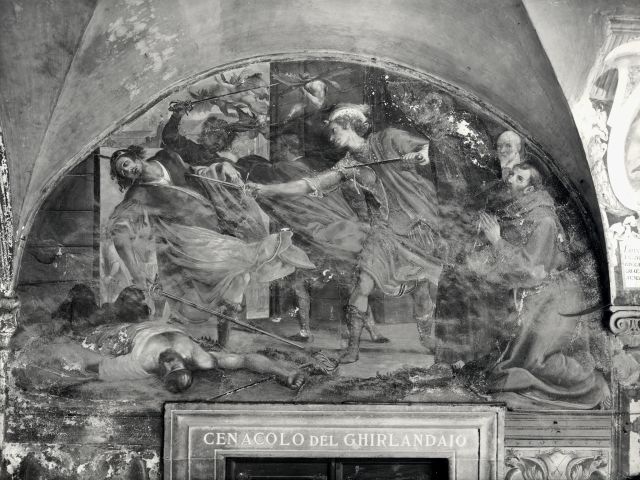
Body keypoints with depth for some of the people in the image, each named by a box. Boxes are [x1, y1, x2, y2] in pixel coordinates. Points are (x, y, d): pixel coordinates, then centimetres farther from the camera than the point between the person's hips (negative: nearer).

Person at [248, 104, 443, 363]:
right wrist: (267, 189, -10)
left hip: (419, 223, -1)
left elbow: (428, 147, 3)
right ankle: (353, 346, -5)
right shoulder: (347, 167, 4)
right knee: (364, 283, -14)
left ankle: (427, 339, 21)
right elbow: (308, 185, -2)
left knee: (421, 285, -1)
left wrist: (422, 154, -21)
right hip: (385, 228, 2)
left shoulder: (389, 139, -1)